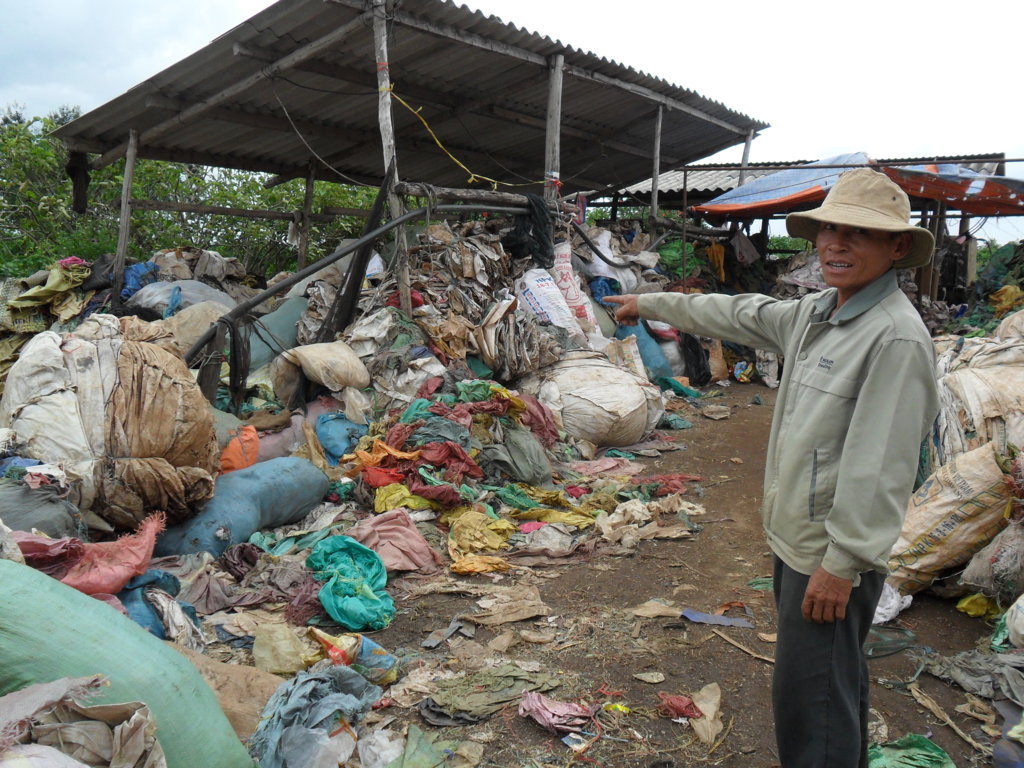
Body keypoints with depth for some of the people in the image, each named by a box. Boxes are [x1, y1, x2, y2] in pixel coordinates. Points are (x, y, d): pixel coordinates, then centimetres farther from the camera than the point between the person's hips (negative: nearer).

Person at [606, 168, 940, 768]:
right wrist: (650, 305, 33)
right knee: (837, 678, 23)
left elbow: (881, 466, -23)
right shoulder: (814, 313, 8)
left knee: (811, 697, -1)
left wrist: (842, 562, -21)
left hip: (834, 554, -9)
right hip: (795, 538, 9)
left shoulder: (895, 336, -20)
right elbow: (738, 315, 24)